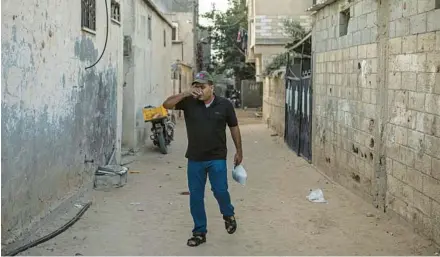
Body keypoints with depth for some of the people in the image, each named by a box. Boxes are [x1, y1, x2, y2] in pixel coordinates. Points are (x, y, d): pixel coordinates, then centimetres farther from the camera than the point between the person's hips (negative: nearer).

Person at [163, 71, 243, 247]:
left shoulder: (224, 105, -2)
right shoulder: (189, 102, -1)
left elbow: (234, 128, 6)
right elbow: (167, 104, -9)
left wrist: (239, 151, 7)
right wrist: (186, 93, -19)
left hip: (217, 158, -2)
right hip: (195, 159, 2)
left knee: (220, 191, -5)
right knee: (195, 196, 6)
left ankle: (228, 215, 29)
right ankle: (200, 232, 20)